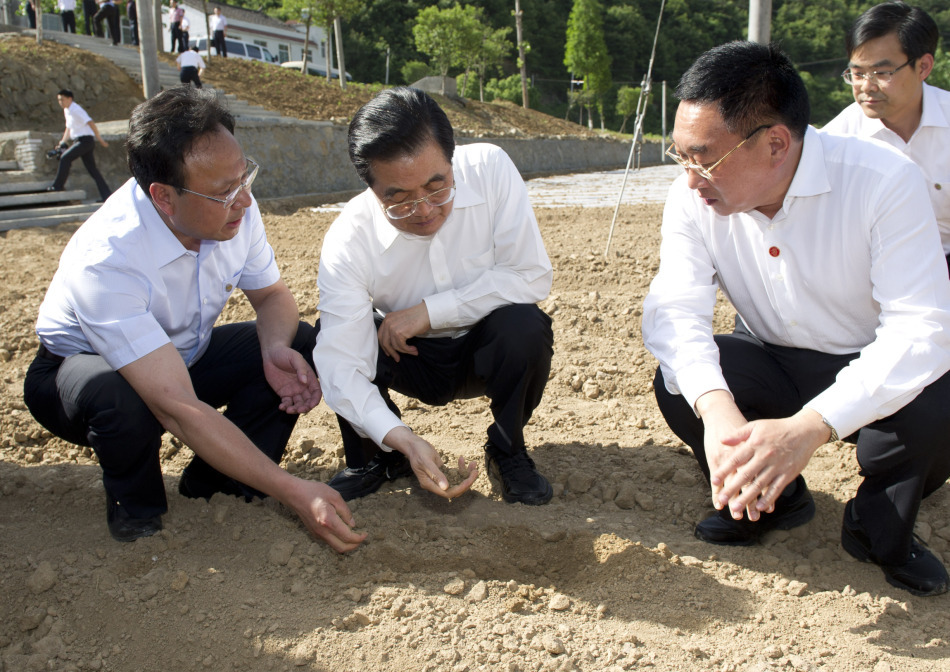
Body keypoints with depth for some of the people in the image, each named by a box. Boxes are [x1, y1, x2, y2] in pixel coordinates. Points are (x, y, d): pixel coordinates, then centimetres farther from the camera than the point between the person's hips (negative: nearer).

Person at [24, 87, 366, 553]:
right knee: (122, 398, -40)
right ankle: (136, 513, -7)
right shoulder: (106, 261, -38)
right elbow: (178, 409, -41)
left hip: (183, 353, 6)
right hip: (79, 368, -5)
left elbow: (271, 294, -2)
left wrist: (276, 349, -28)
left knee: (301, 343, -16)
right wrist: (294, 493, -42)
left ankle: (214, 484, -2)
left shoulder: (234, 209, -21)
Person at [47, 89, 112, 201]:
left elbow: (91, 123, -20)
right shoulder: (66, 111, 16)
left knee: (65, 157, -18)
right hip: (79, 141, 10)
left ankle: (58, 186, -12)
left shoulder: (76, 110, -13)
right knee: (92, 169, 7)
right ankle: (106, 195, 6)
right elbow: (69, 128, 29)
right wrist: (62, 142, 22)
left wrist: (100, 139, -22)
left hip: (85, 140, -10)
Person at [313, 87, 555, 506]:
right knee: (329, 334, -27)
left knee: (524, 325, -33)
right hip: (412, 362, 0)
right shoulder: (347, 242, -26)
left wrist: (431, 310, -28)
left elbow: (532, 277, -23)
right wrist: (402, 439, -47)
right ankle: (376, 459, 3)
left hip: (489, 351, 0)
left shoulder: (490, 169, -24)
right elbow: (339, 366, -31)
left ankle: (508, 452, -2)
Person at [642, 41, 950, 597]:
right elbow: (675, 309, -23)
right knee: (677, 384, -25)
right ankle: (771, 501, 6)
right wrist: (715, 404, -45)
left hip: (875, 369, -2)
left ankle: (881, 530, 1)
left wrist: (810, 426, -46)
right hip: (773, 367, 3)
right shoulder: (694, 199, -15)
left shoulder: (886, 182, -25)